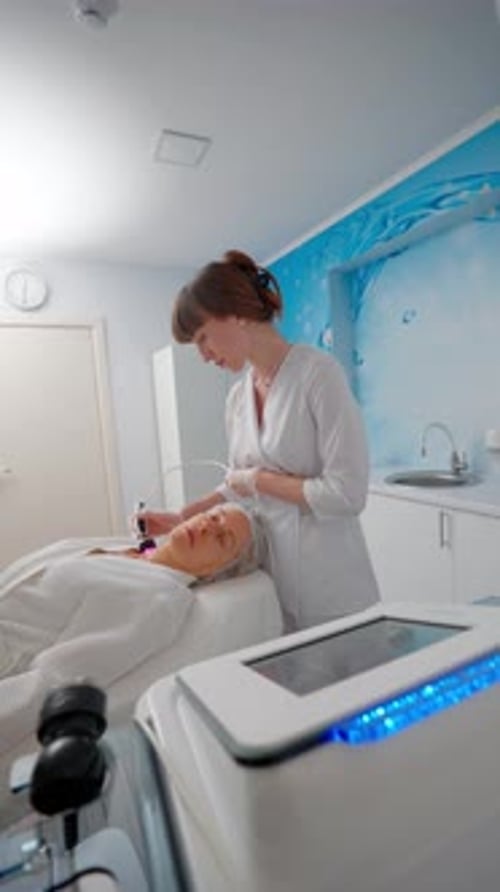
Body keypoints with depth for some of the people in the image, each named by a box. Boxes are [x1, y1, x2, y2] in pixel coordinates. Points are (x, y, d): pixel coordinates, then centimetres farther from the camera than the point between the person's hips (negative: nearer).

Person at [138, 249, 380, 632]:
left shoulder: (317, 372, -14)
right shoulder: (237, 396, 6)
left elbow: (347, 494, -18)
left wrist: (260, 480, -11)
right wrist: (181, 517, 10)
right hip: (270, 575, 5)